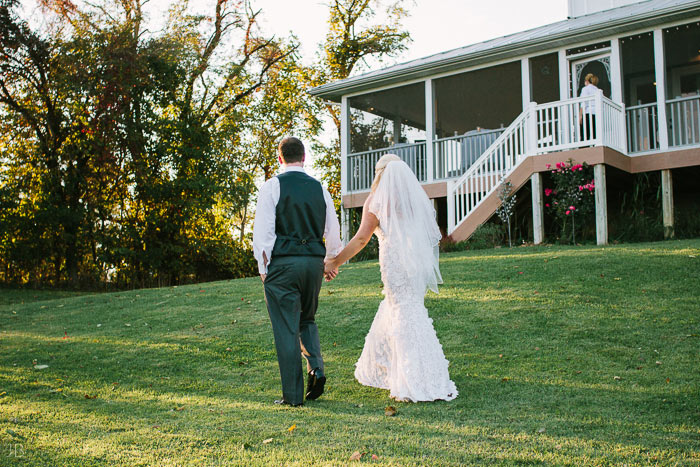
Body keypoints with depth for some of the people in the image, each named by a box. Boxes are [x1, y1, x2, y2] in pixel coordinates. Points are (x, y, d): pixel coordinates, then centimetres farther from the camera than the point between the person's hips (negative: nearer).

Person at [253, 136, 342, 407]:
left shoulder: (272, 186, -3)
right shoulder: (319, 188, 9)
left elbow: (262, 231, -8)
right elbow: (333, 230, 13)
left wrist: (263, 268, 0)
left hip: (282, 263, -4)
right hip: (314, 261, 4)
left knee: (286, 330, 2)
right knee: (307, 320, 24)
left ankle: (293, 395, 5)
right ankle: (316, 369, 3)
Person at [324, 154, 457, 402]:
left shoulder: (377, 201, -3)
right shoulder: (418, 198, 12)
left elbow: (361, 239, -5)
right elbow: (432, 235, 14)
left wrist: (335, 262, 2)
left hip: (395, 264, -6)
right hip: (418, 264, 6)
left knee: (406, 319, -3)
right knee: (390, 314, 18)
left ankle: (422, 383, -4)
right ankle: (381, 369, 27)